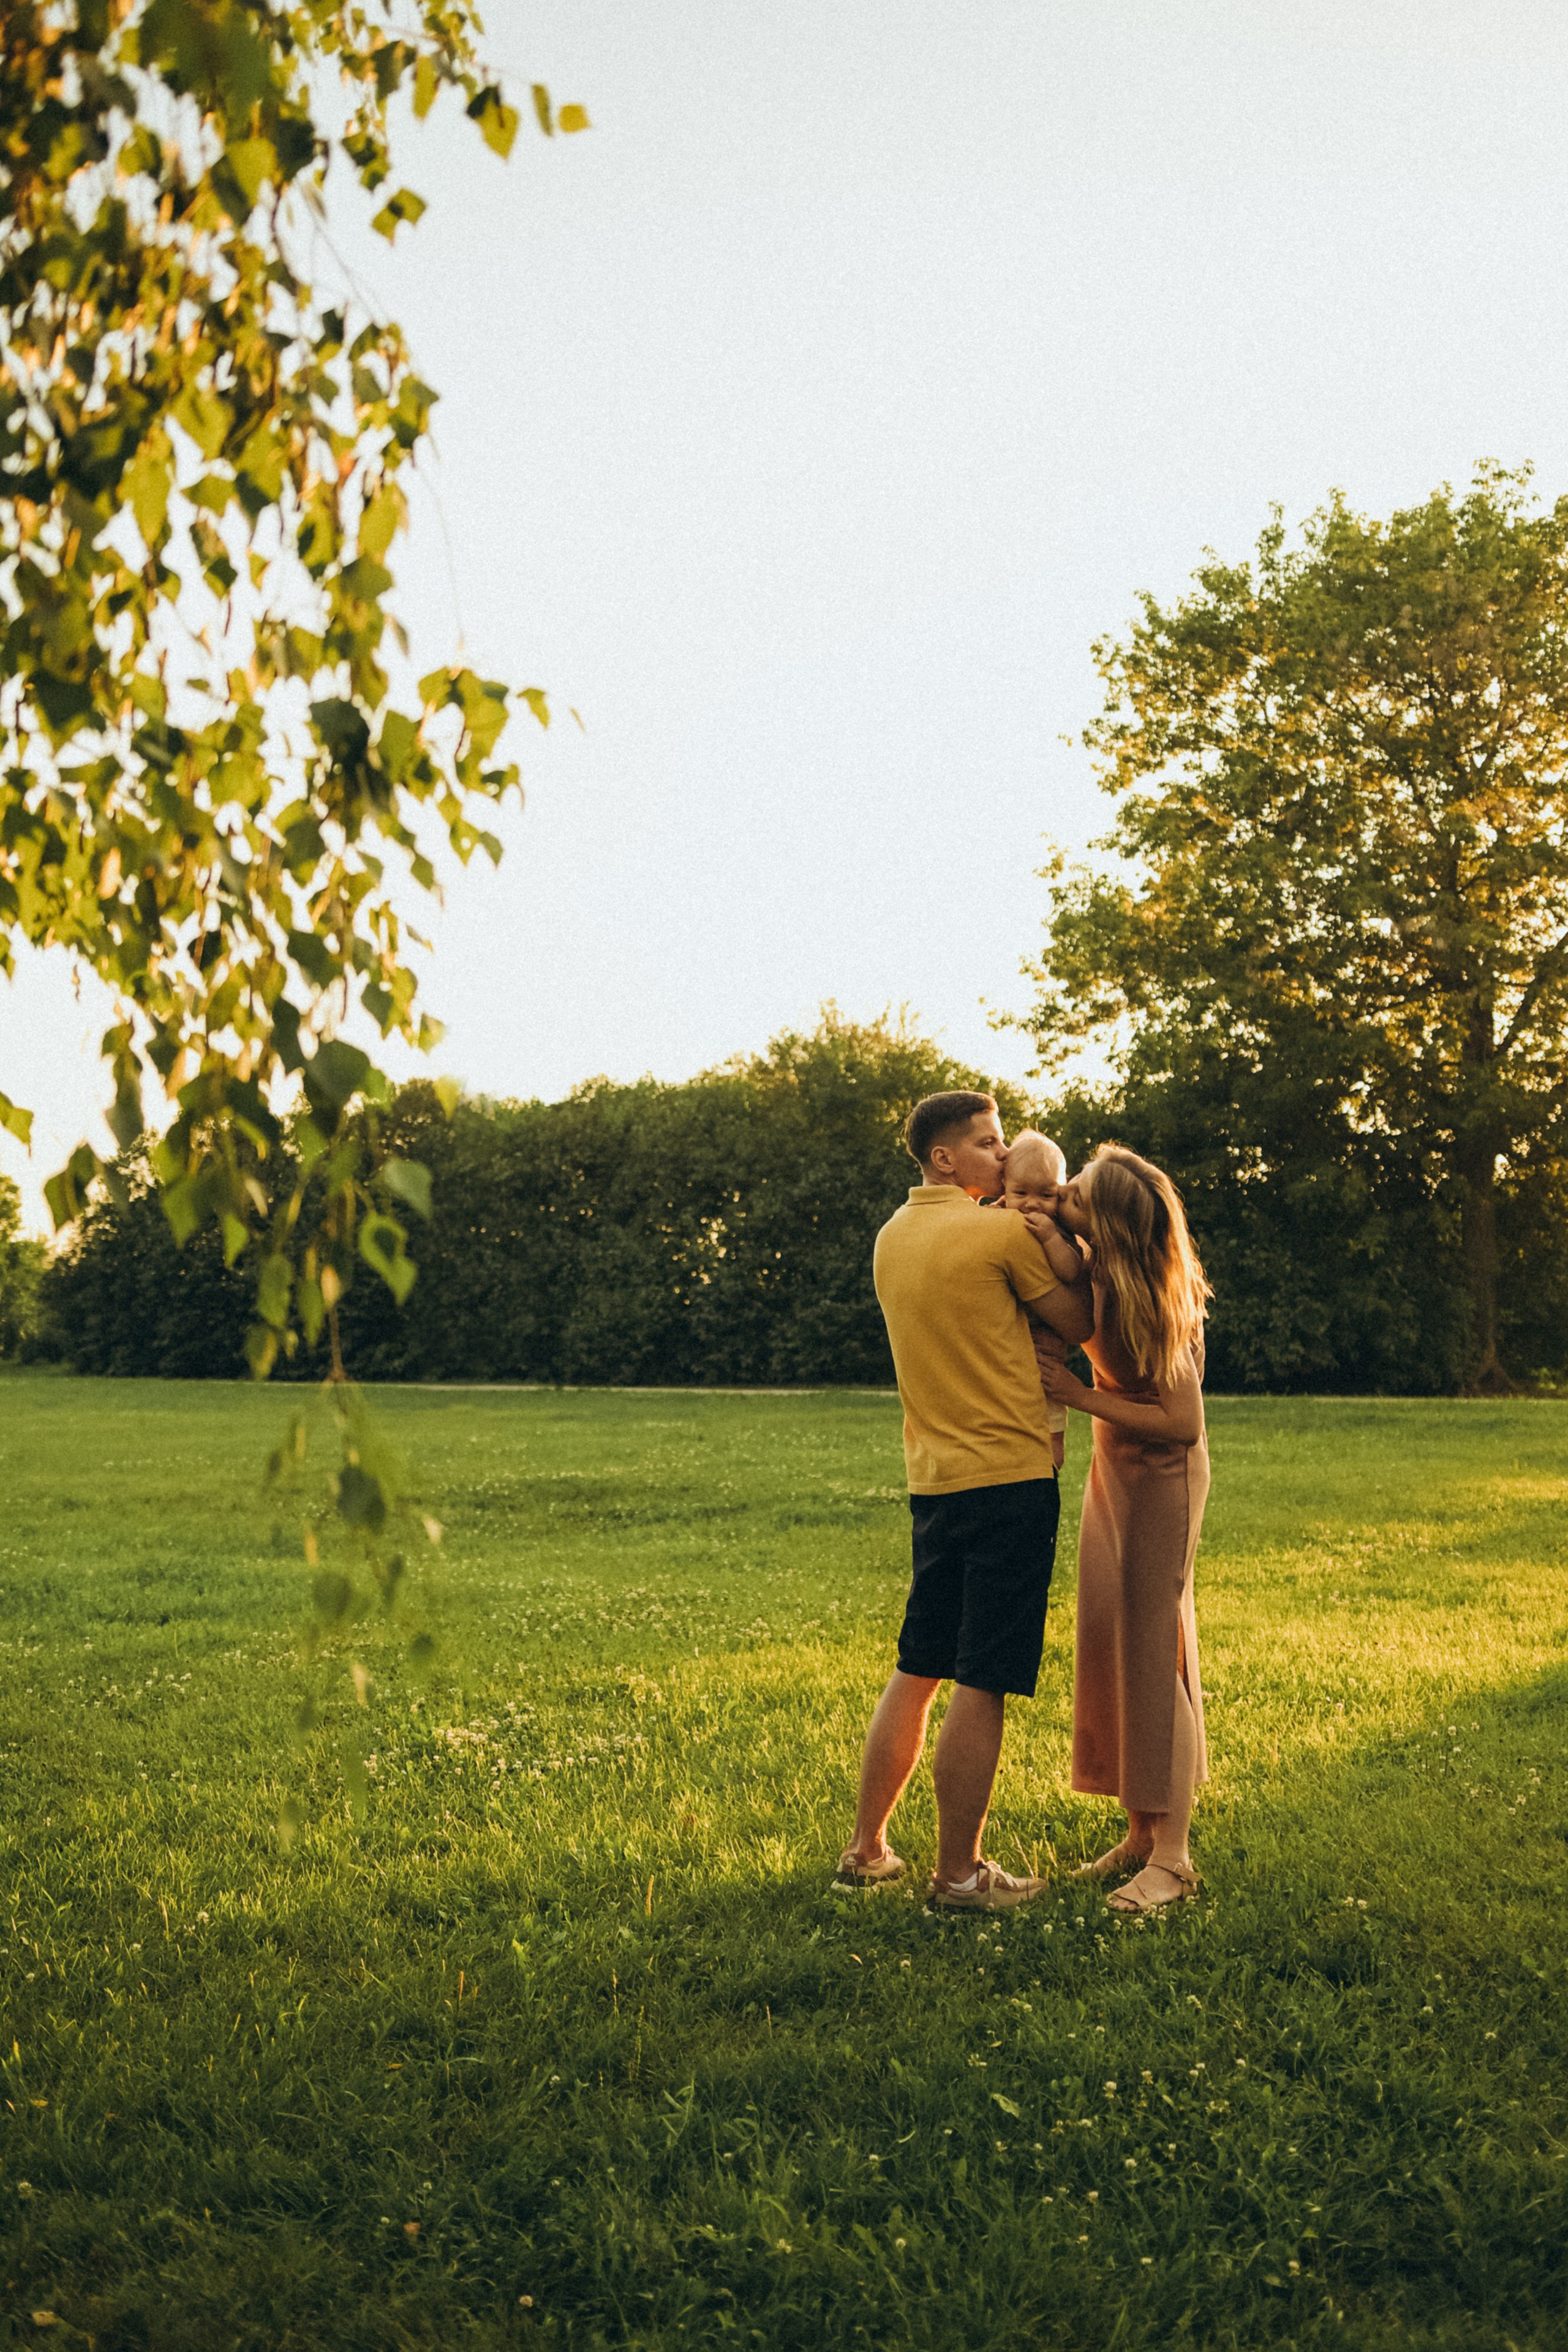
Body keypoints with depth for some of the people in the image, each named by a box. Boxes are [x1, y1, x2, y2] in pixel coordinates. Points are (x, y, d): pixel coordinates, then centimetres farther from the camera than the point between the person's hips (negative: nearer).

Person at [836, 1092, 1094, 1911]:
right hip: (1009, 1475, -7)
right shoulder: (1002, 1232, -11)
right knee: (982, 1686, -1)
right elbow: (1076, 1325, -2)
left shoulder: (892, 1237, 11)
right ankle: (957, 1874, 7)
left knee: (915, 1673, 17)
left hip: (934, 1480, 7)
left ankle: (867, 1848, 23)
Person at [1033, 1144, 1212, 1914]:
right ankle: (1141, 1832, 20)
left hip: (1161, 1475, -8)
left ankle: (1172, 1855, 3)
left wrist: (1079, 1396, -26)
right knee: (1108, 1645, 10)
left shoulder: (1155, 1304, -28)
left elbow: (1184, 1424, -26)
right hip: (1112, 1466, 8)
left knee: (1152, 1649, -5)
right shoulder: (1096, 1272, -8)